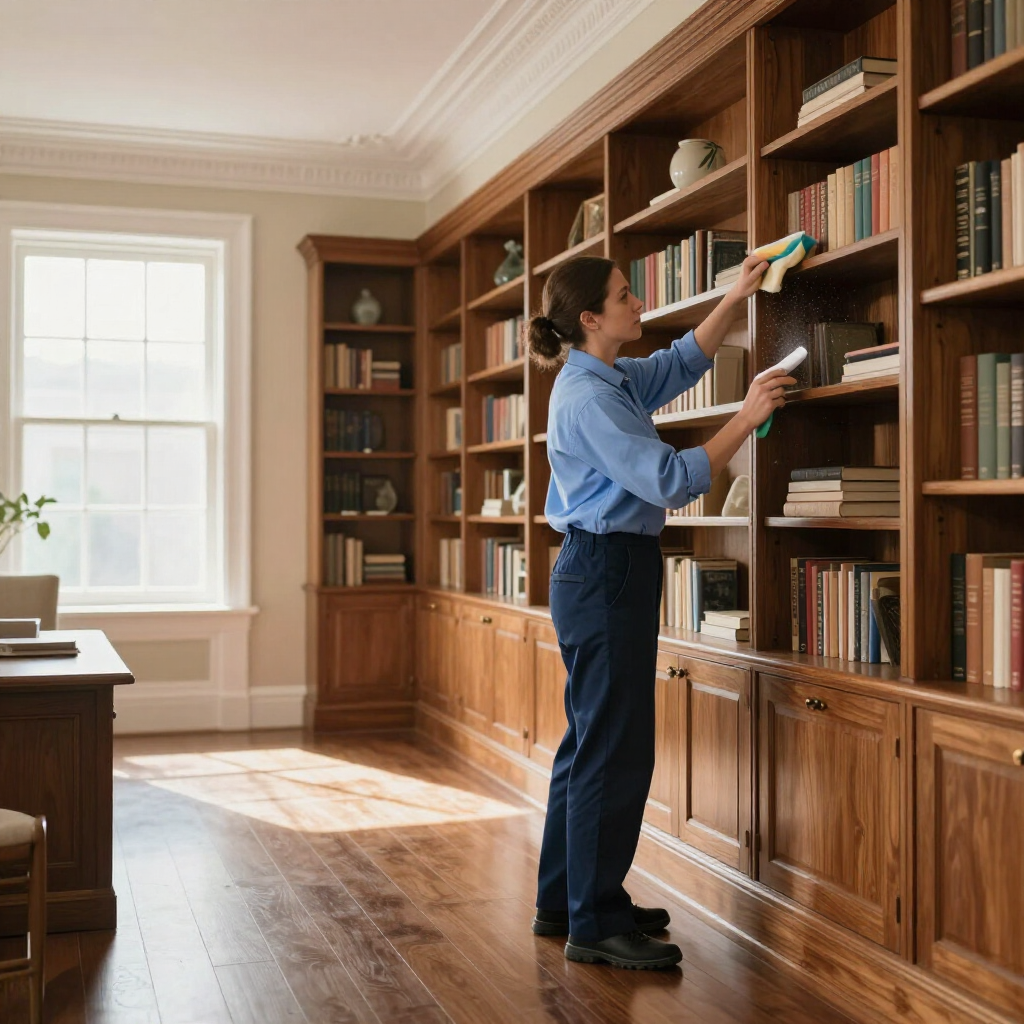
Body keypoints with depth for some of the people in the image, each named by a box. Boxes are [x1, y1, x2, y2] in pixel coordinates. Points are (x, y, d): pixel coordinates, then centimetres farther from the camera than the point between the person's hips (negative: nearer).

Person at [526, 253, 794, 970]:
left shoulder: (612, 380, 13)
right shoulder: (587, 395, -17)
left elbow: (684, 361, 29)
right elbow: (670, 480, -22)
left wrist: (739, 295, 23)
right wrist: (747, 418, -16)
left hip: (605, 575, 11)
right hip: (607, 572, -11)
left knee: (592, 744, 15)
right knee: (615, 753, -5)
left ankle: (566, 903, 26)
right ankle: (596, 926, 5)